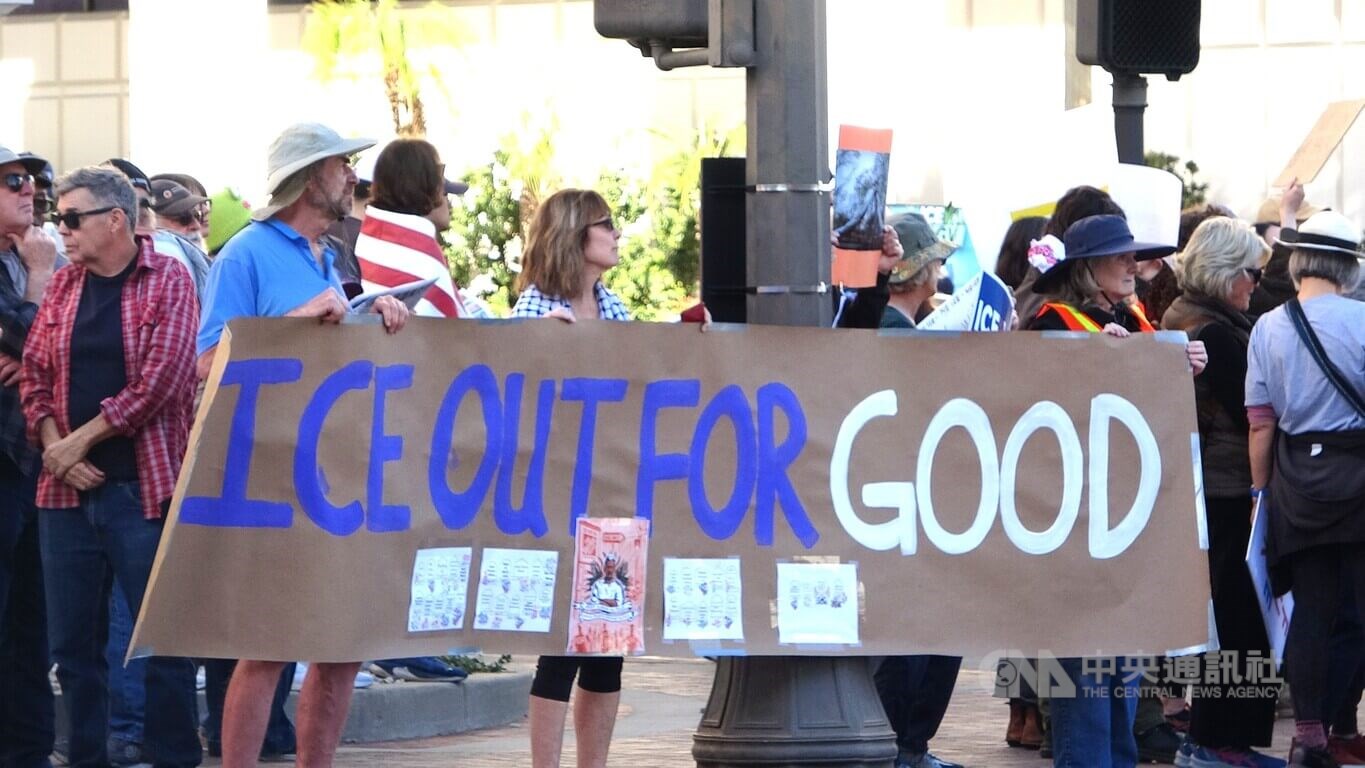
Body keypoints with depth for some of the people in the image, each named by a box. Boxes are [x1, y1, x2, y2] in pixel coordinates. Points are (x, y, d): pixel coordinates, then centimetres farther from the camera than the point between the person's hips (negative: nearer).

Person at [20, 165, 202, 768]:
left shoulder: (167, 281, -3)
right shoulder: (63, 286, 13)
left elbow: (162, 378, -12)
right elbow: (34, 374, 12)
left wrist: (81, 439, -10)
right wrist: (54, 446, -5)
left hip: (144, 487, -5)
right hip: (67, 491, 5)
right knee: (73, 641, 7)